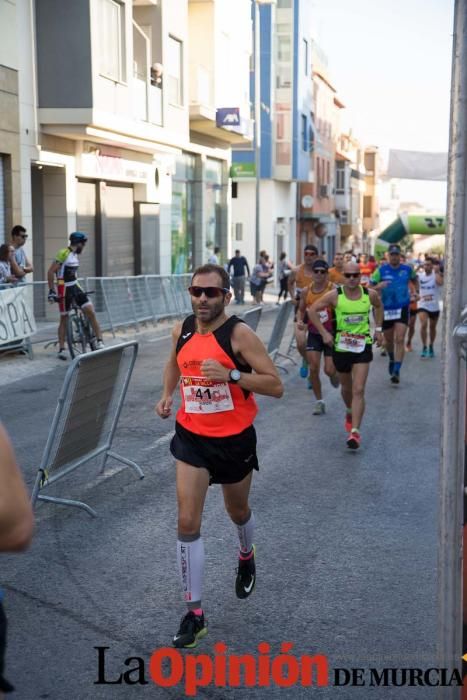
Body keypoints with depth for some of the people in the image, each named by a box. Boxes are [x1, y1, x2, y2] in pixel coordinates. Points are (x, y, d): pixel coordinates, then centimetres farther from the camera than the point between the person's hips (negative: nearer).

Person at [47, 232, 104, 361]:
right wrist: (51, 290, -19)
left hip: (75, 287, 7)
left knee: (91, 312, -5)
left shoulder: (75, 254, 11)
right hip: (64, 289, -7)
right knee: (64, 319, 1)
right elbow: (50, 272, -17)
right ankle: (61, 349, 11)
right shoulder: (64, 253, -15)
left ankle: (100, 342, -3)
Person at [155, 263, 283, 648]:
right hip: (191, 436, 3)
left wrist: (231, 374, -33)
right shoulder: (182, 330, -2)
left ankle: (246, 558, 56)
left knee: (237, 511, 21)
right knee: (188, 523, -6)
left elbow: (276, 386, -20)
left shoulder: (239, 333, -18)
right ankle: (195, 613, 4)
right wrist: (167, 395, 3)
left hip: (234, 439, -3)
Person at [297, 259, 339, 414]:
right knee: (313, 369, -4)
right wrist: (300, 320, -5)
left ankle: (335, 374, 36)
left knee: (329, 370, -4)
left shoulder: (333, 290, -12)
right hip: (314, 334, 3)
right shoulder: (306, 292, 0)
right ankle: (319, 402, 12)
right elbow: (301, 309, 15)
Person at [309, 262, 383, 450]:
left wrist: (378, 329, 12)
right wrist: (324, 332, -9)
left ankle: (355, 432, -13)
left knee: (358, 390, -12)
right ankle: (350, 412, 50)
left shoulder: (370, 294, -4)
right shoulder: (335, 295, -9)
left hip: (363, 346, -1)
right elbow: (313, 310, -2)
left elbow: (378, 307, 19)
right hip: (341, 346, 1)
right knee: (346, 388, 19)